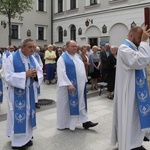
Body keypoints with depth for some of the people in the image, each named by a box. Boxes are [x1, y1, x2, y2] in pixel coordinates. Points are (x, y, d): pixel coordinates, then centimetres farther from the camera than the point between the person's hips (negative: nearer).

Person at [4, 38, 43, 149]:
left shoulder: (32, 59, 5)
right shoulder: (12, 58, -13)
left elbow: (40, 72, 7)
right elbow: (8, 77, -19)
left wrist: (35, 74, -16)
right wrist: (25, 74, -25)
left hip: (29, 91, 6)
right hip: (17, 92, -6)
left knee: (28, 114, 14)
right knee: (19, 115, -1)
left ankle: (26, 137, 31)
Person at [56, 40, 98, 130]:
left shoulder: (78, 57, 12)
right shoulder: (63, 58, -11)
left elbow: (82, 69, 18)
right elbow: (62, 73, -19)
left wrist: (84, 81, 13)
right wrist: (68, 84, -26)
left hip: (80, 85, 7)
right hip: (69, 86, -7)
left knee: (81, 103, 11)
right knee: (67, 104, 3)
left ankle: (85, 121, 18)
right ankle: (64, 124, 18)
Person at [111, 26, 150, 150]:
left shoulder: (134, 48, 13)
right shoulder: (124, 48, -17)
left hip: (135, 89, 10)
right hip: (128, 90, -10)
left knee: (135, 116, 17)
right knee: (128, 117, 2)